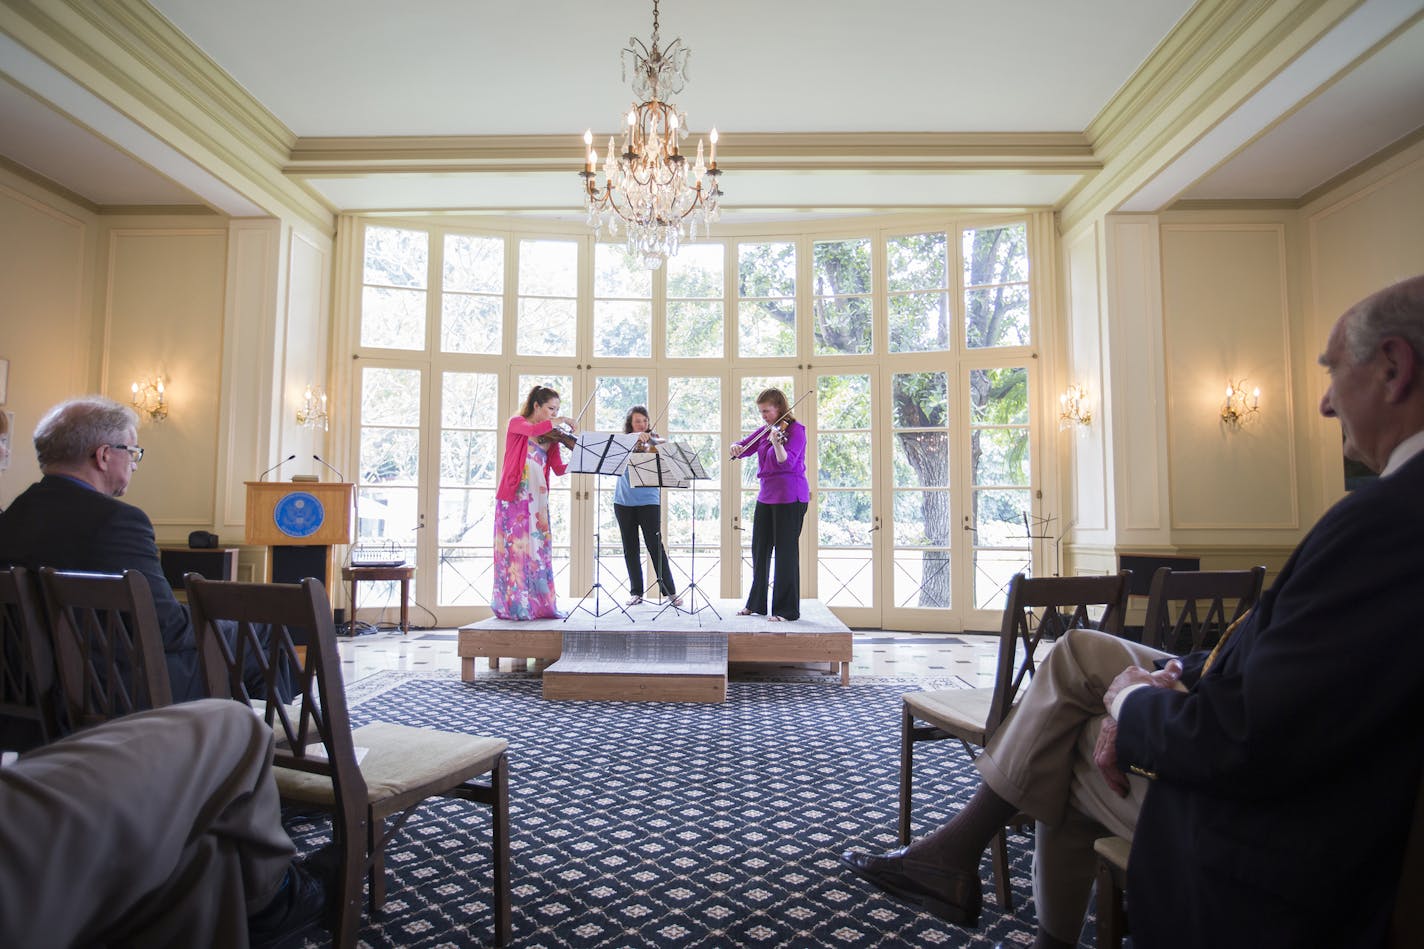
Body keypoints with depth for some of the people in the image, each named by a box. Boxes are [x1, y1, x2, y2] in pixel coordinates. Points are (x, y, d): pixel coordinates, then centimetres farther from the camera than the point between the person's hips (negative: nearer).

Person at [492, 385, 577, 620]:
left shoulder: (550, 435, 13)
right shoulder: (517, 423, 1)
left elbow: (558, 468, 4)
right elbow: (533, 430, -24)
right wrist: (562, 420, -15)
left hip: (537, 499, 5)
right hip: (514, 497, -5)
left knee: (539, 549, 5)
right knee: (515, 547, -6)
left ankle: (540, 603, 10)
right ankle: (514, 606, -1)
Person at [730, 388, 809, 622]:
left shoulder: (795, 429, -8)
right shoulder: (765, 430, 12)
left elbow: (787, 462, -20)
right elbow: (744, 446, 15)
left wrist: (776, 442, -37)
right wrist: (736, 447, -8)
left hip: (789, 497, -8)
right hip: (766, 495, 8)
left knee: (785, 551, -4)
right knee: (759, 550, 12)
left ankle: (787, 609, 4)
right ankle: (756, 603, 25)